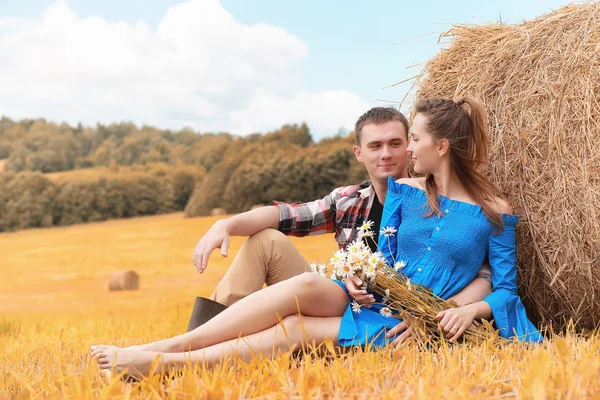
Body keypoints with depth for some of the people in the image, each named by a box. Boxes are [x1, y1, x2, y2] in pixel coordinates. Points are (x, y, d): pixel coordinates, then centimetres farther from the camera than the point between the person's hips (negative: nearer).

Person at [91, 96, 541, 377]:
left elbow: (506, 290, 1)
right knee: (307, 284, -31)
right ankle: (172, 344, -31)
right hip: (376, 299, 4)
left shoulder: (495, 213, -1)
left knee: (295, 331, -28)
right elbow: (384, 257, 11)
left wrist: (473, 308, -18)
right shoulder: (403, 190, 11)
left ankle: (163, 361, -31)